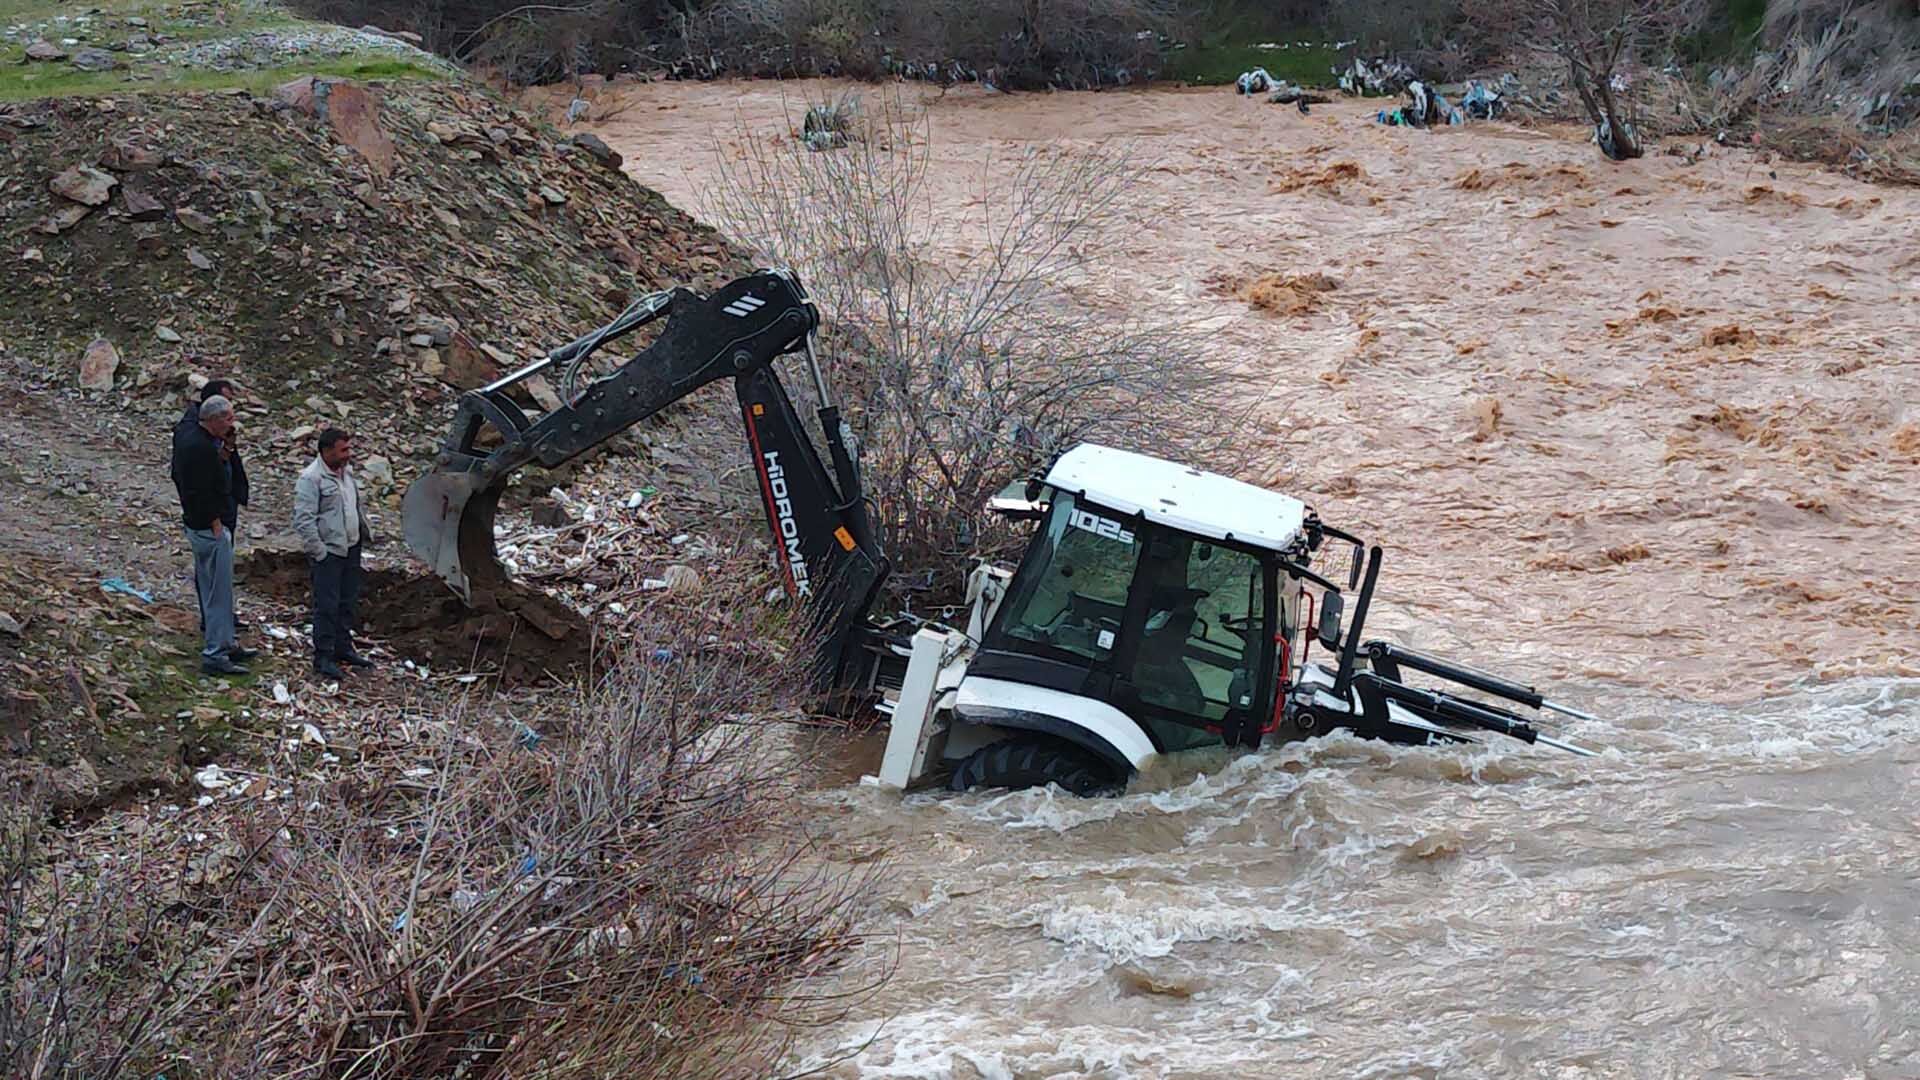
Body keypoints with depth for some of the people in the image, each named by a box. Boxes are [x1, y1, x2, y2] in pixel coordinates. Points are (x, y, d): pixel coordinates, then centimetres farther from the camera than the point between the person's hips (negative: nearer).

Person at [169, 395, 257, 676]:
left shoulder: (185, 432, 4)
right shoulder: (202, 448, -25)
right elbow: (201, 493, -26)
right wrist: (216, 524, -17)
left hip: (195, 523, 11)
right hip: (209, 527, -11)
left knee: (210, 588, 20)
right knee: (219, 593, -3)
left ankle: (224, 644, 32)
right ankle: (214, 655, 1)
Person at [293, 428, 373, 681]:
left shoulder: (346, 471, 10)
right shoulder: (311, 478, -17)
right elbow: (303, 521, -20)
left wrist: (366, 532, 20)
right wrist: (319, 553, -18)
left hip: (351, 548, 8)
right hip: (328, 553, -8)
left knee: (348, 602, 16)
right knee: (327, 606, -5)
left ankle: (343, 648, 28)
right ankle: (323, 658, 2)